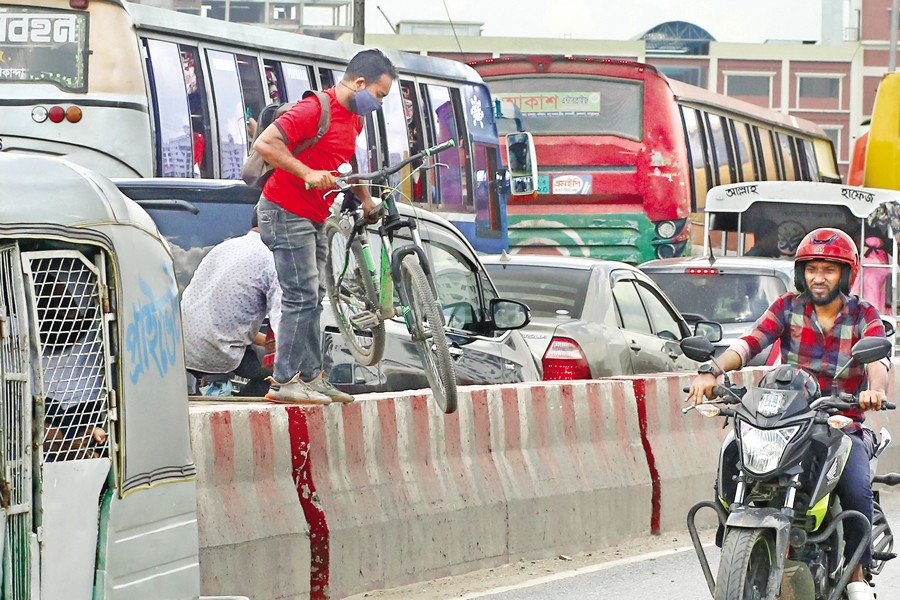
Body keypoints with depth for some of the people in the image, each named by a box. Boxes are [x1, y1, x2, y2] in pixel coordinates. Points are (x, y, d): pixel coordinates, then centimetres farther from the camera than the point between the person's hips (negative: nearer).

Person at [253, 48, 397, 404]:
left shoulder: (354, 119, 11)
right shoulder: (315, 109, -19)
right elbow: (265, 144, -24)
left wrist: (366, 200, 22)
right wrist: (307, 173, -28)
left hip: (313, 218, 10)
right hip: (285, 212, -10)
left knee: (313, 298, 11)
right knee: (302, 297, -11)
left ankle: (312, 377, 16)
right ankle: (283, 382, -9)